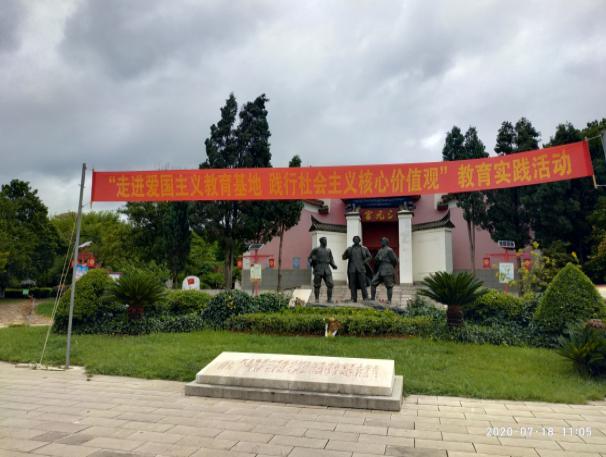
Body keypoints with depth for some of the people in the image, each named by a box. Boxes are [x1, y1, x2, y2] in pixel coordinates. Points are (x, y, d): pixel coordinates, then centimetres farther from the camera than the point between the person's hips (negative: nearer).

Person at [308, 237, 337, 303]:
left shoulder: (328, 250, 16)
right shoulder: (315, 250, 4)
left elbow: (331, 260, 17)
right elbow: (309, 258, 6)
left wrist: (334, 265, -3)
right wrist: (312, 261, -17)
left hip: (327, 270, 3)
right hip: (318, 270, -3)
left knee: (330, 284, -8)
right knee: (317, 285, 0)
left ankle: (329, 299, 1)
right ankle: (317, 299, 15)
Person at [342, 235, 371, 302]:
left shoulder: (364, 248, 7)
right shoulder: (349, 249, 9)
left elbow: (369, 256, 14)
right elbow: (344, 257, 10)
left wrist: (364, 262, -2)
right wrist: (346, 253, -11)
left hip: (361, 269, -1)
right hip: (352, 269, 1)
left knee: (363, 284, -5)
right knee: (353, 284, 2)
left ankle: (365, 298, 2)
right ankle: (353, 299, 9)